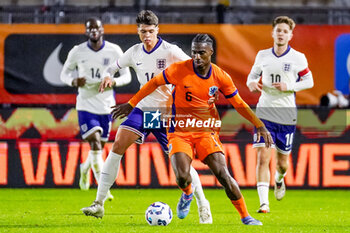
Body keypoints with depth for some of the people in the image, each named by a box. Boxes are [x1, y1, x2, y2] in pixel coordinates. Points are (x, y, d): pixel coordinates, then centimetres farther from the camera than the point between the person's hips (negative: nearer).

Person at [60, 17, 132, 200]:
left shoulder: (114, 51, -3)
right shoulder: (77, 52, -3)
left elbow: (126, 76, 2)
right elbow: (64, 73, 8)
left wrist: (113, 82, -20)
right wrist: (73, 81, -15)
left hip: (106, 106, 2)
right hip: (86, 104, -2)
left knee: (99, 147, 14)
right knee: (95, 144, -17)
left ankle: (85, 169, 48)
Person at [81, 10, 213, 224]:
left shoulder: (170, 51, -12)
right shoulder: (135, 52, 3)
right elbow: (116, 66, 20)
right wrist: (108, 76, -1)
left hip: (168, 112, -4)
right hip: (143, 109, 4)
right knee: (118, 146, -13)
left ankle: (203, 204, 14)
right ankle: (99, 204, -12)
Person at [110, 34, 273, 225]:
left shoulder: (220, 77, -5)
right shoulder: (179, 70, -12)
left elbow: (239, 104, 4)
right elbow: (154, 83, 1)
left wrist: (260, 126, -2)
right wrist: (131, 104, 3)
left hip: (206, 130, 1)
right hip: (180, 130, -1)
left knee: (223, 175, -14)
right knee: (182, 177, -20)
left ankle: (245, 217, -1)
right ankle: (187, 195, 18)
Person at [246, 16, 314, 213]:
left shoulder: (298, 58, -2)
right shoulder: (263, 56, 4)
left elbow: (309, 81, 4)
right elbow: (253, 74, 18)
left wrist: (289, 87, -13)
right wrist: (252, 83, -7)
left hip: (287, 114, 0)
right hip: (265, 112, 0)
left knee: (282, 162, 9)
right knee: (263, 157, -15)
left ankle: (279, 180, 47)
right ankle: (264, 203, -16)